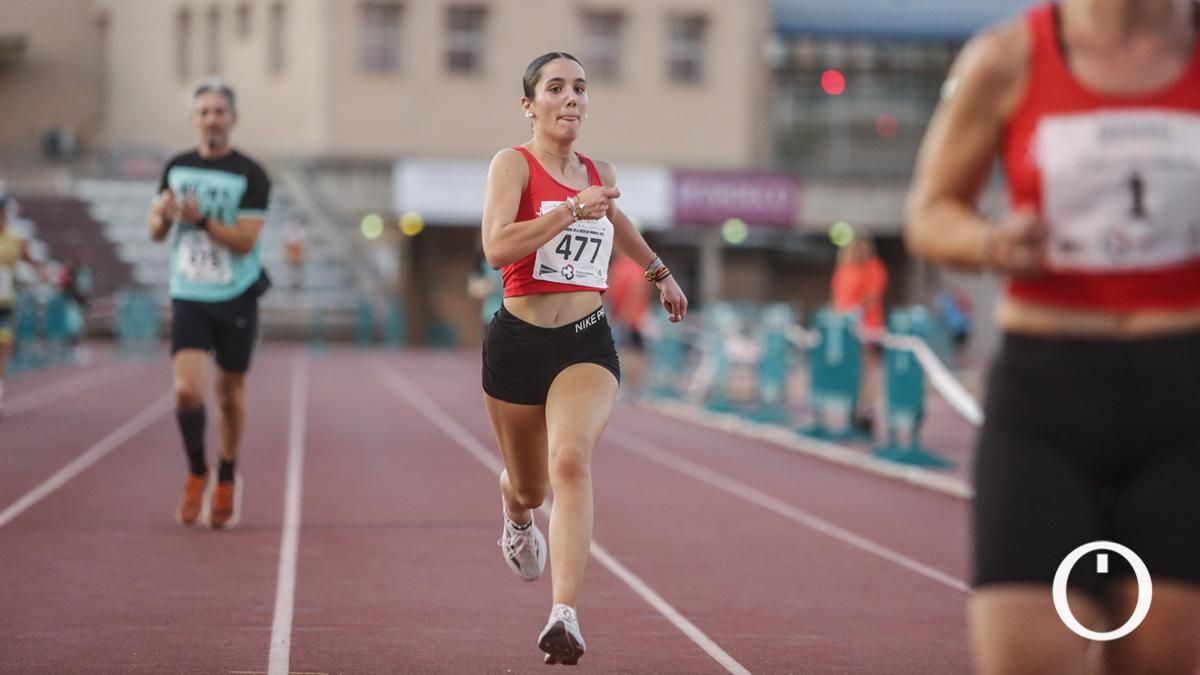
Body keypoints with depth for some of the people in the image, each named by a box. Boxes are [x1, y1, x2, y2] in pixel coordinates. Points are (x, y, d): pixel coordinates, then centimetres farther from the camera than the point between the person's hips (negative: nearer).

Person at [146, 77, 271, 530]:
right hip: (189, 297, 2)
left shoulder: (250, 175, -8)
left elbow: (245, 241, -15)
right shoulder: (176, 168, 5)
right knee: (187, 390, -13)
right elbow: (156, 232, 11)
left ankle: (227, 480, 28)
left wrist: (201, 220, -28)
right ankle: (196, 473, 9)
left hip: (236, 298, -2)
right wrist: (162, 215, -12)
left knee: (230, 393, 8)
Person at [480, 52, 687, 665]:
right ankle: (516, 517, 57)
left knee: (572, 460, -25)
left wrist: (660, 272, 47)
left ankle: (565, 615, -34)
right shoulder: (513, 164, -6)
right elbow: (496, 247, -23)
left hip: (587, 343, 2)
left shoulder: (599, 174, 9)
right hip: (518, 341, -2)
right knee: (529, 485, 16)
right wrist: (572, 210, -26)